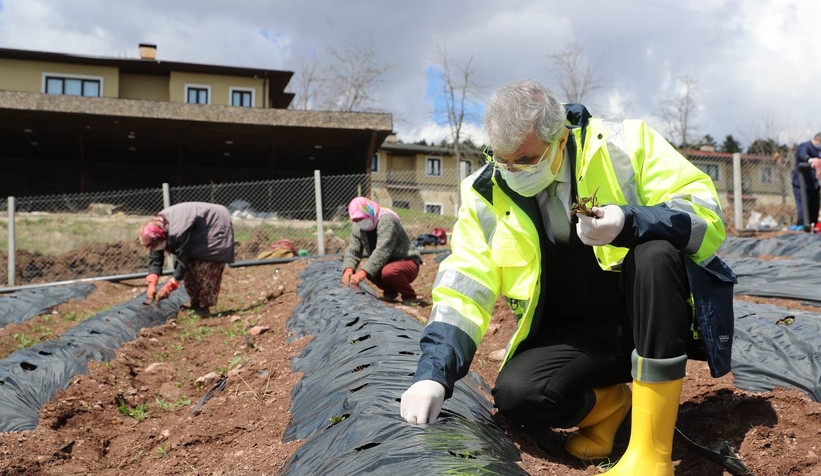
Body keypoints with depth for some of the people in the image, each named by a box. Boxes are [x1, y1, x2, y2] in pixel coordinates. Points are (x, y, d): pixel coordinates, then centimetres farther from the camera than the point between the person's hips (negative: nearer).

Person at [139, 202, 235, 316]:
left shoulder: (179, 231, -39)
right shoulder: (157, 228, -13)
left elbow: (183, 260, -31)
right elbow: (155, 258, -9)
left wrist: (169, 287, -25)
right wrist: (151, 285, -19)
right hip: (198, 232, 9)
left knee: (205, 270, -14)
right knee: (191, 267, 2)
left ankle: (203, 307, -8)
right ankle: (196, 304, 10)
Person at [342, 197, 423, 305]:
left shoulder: (386, 220, -25)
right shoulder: (358, 227, -1)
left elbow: (382, 251, -34)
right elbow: (352, 250, -5)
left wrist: (363, 272, -41)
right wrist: (349, 269, -27)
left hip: (408, 262, -7)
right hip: (389, 263, 7)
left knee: (388, 271, -36)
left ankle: (410, 296, -9)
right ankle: (390, 291, 7)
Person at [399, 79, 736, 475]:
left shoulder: (623, 145, -13)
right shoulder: (487, 195, -6)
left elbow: (707, 213, -16)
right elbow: (463, 288, -9)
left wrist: (630, 224, -36)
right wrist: (432, 373, -23)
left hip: (654, 319, -1)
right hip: (573, 337, 2)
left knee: (655, 251, -33)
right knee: (515, 394, -27)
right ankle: (610, 400, 8)